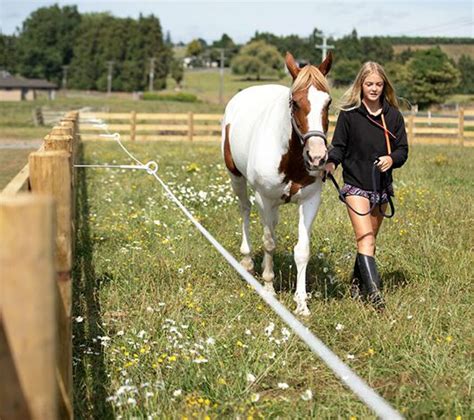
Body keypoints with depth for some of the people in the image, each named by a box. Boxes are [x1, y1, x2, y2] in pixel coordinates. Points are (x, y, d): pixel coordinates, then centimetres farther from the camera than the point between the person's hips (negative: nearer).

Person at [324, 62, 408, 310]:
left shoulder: (393, 115, 4)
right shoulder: (349, 113, -4)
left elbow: (402, 149, 5)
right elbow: (339, 146, -3)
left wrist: (392, 159, -16)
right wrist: (331, 162, -23)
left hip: (382, 187, 4)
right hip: (356, 185, -4)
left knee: (370, 240, 14)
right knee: (365, 239, -15)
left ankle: (357, 286, 29)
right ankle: (374, 293, -20)